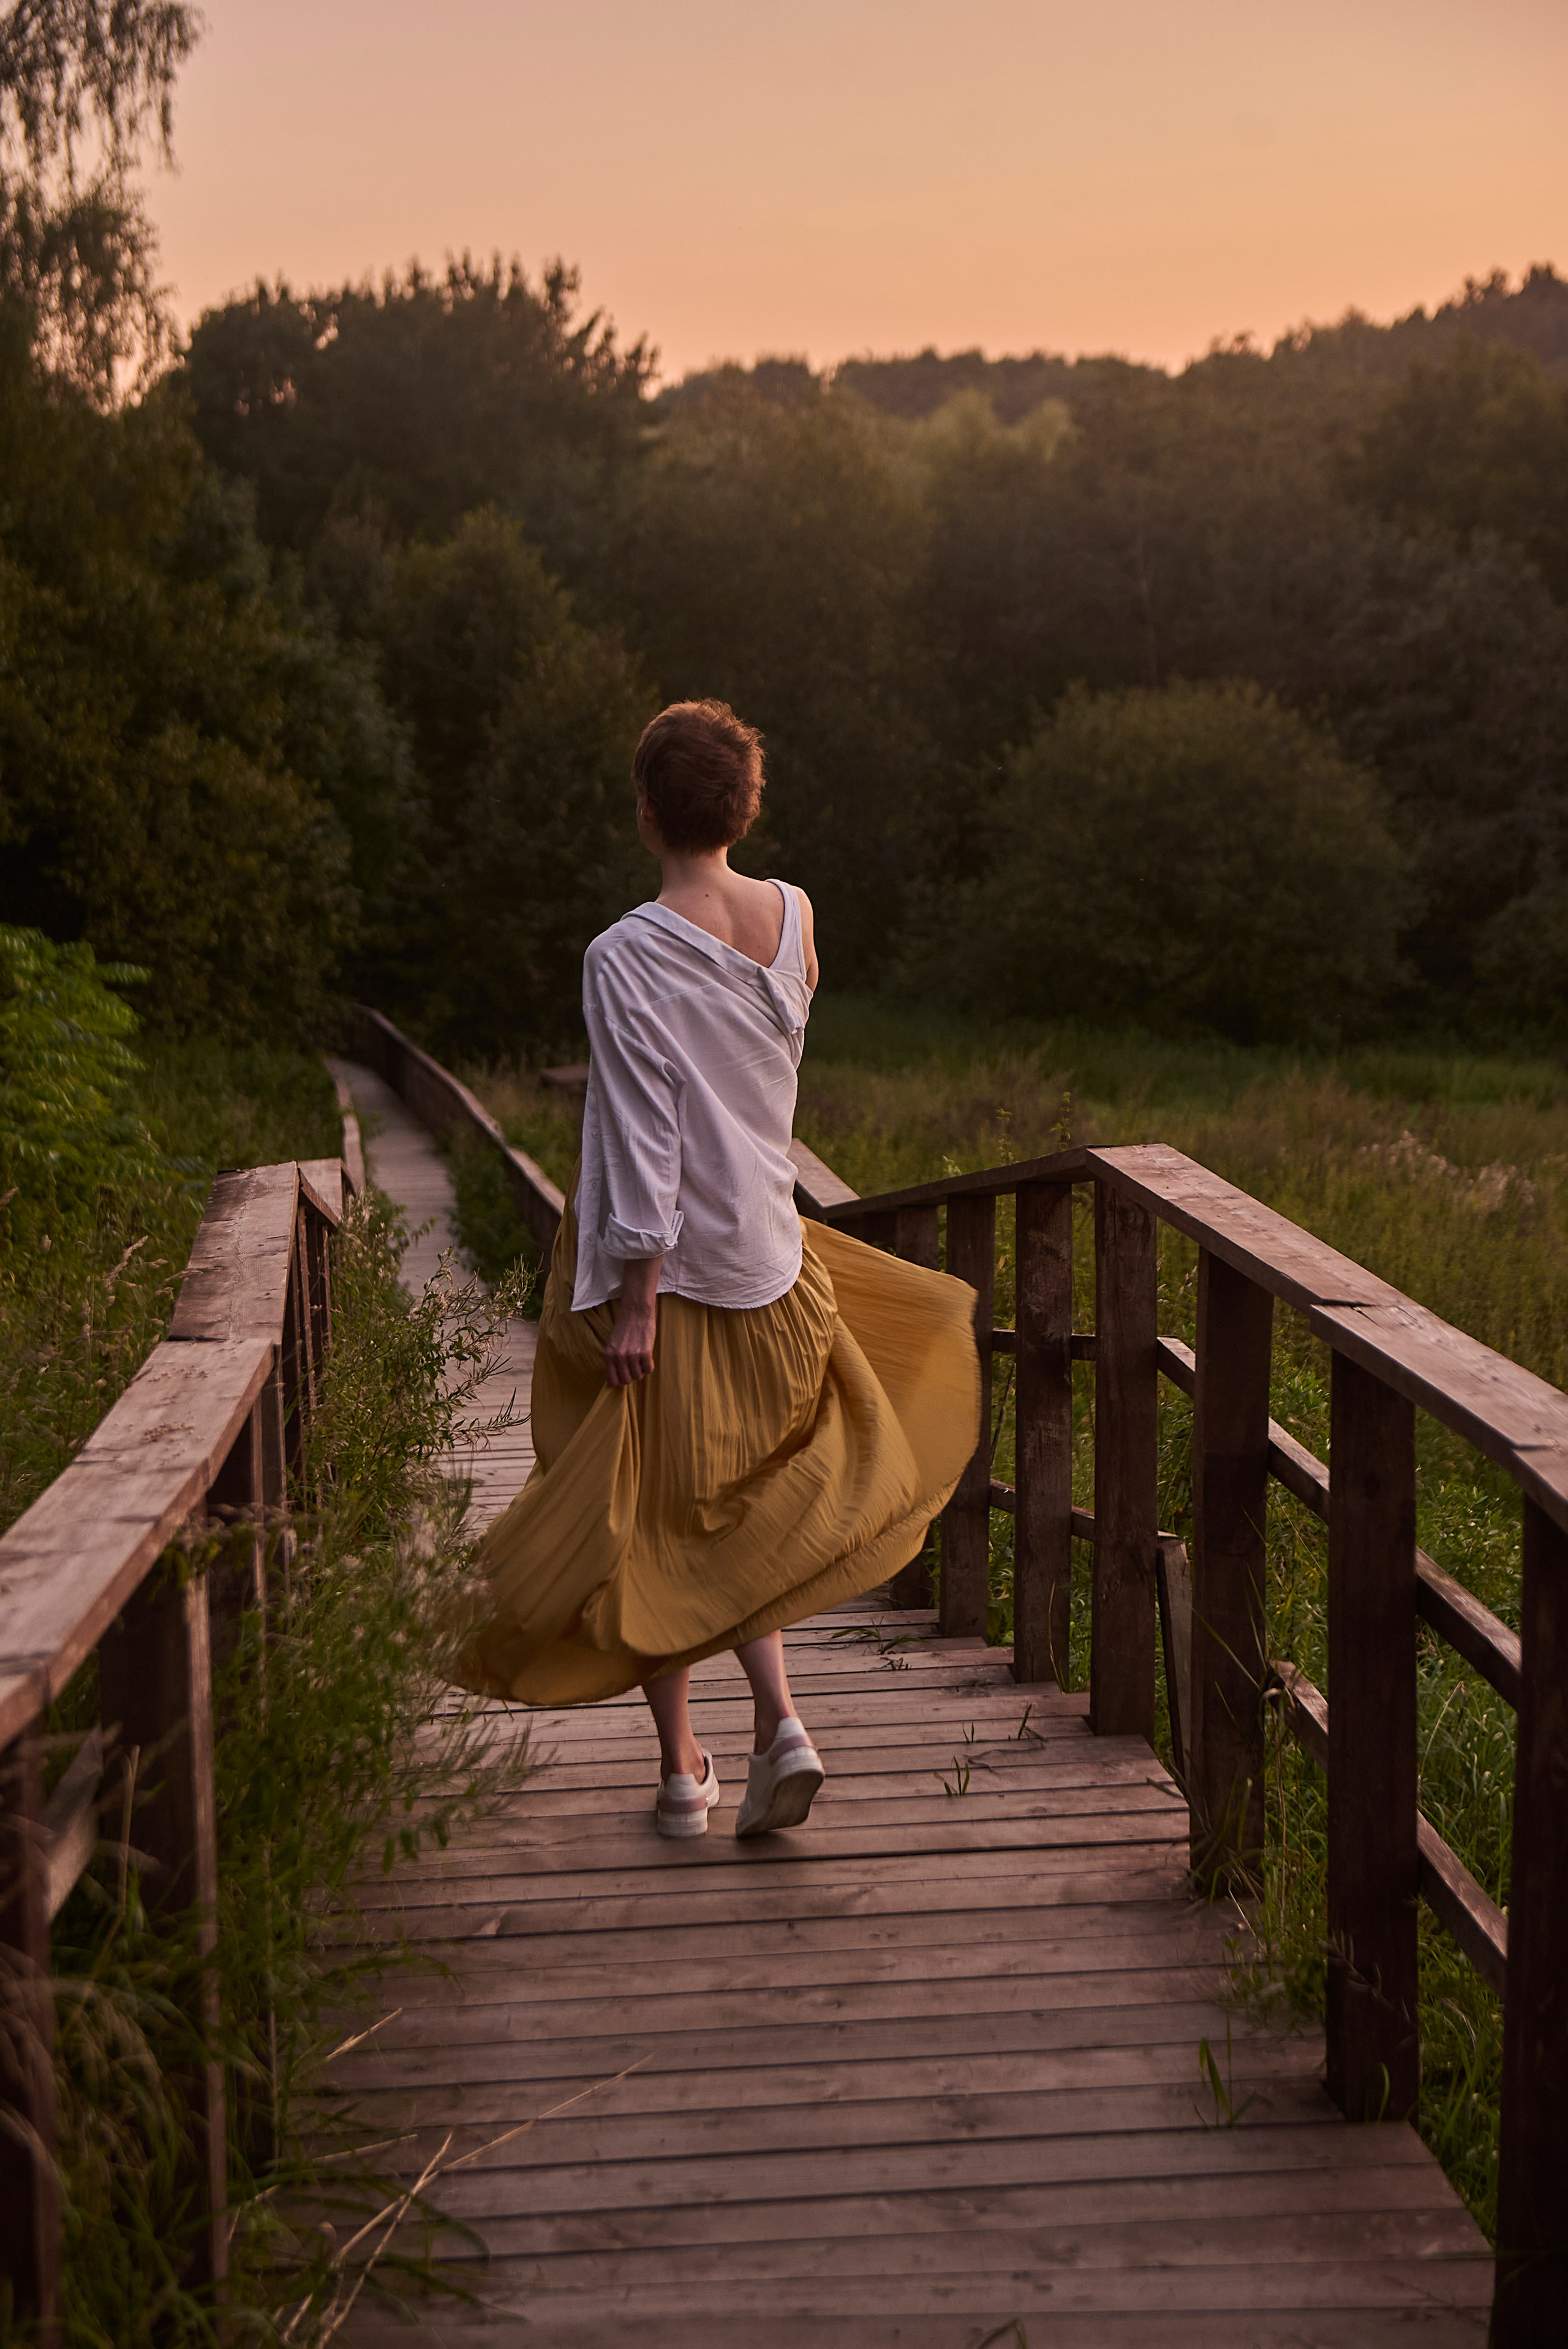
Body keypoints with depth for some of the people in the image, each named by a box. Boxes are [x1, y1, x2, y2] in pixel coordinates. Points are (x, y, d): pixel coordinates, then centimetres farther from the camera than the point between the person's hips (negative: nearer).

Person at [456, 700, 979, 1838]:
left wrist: (636, 1300, -14)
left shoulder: (626, 958, -20)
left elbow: (644, 1144, -19)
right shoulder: (792, 917, -4)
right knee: (738, 1507, 21)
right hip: (770, 1255, 5)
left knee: (649, 1518, 10)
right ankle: (781, 1720, 7)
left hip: (670, 1274, -5)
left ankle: (681, 1767, 17)